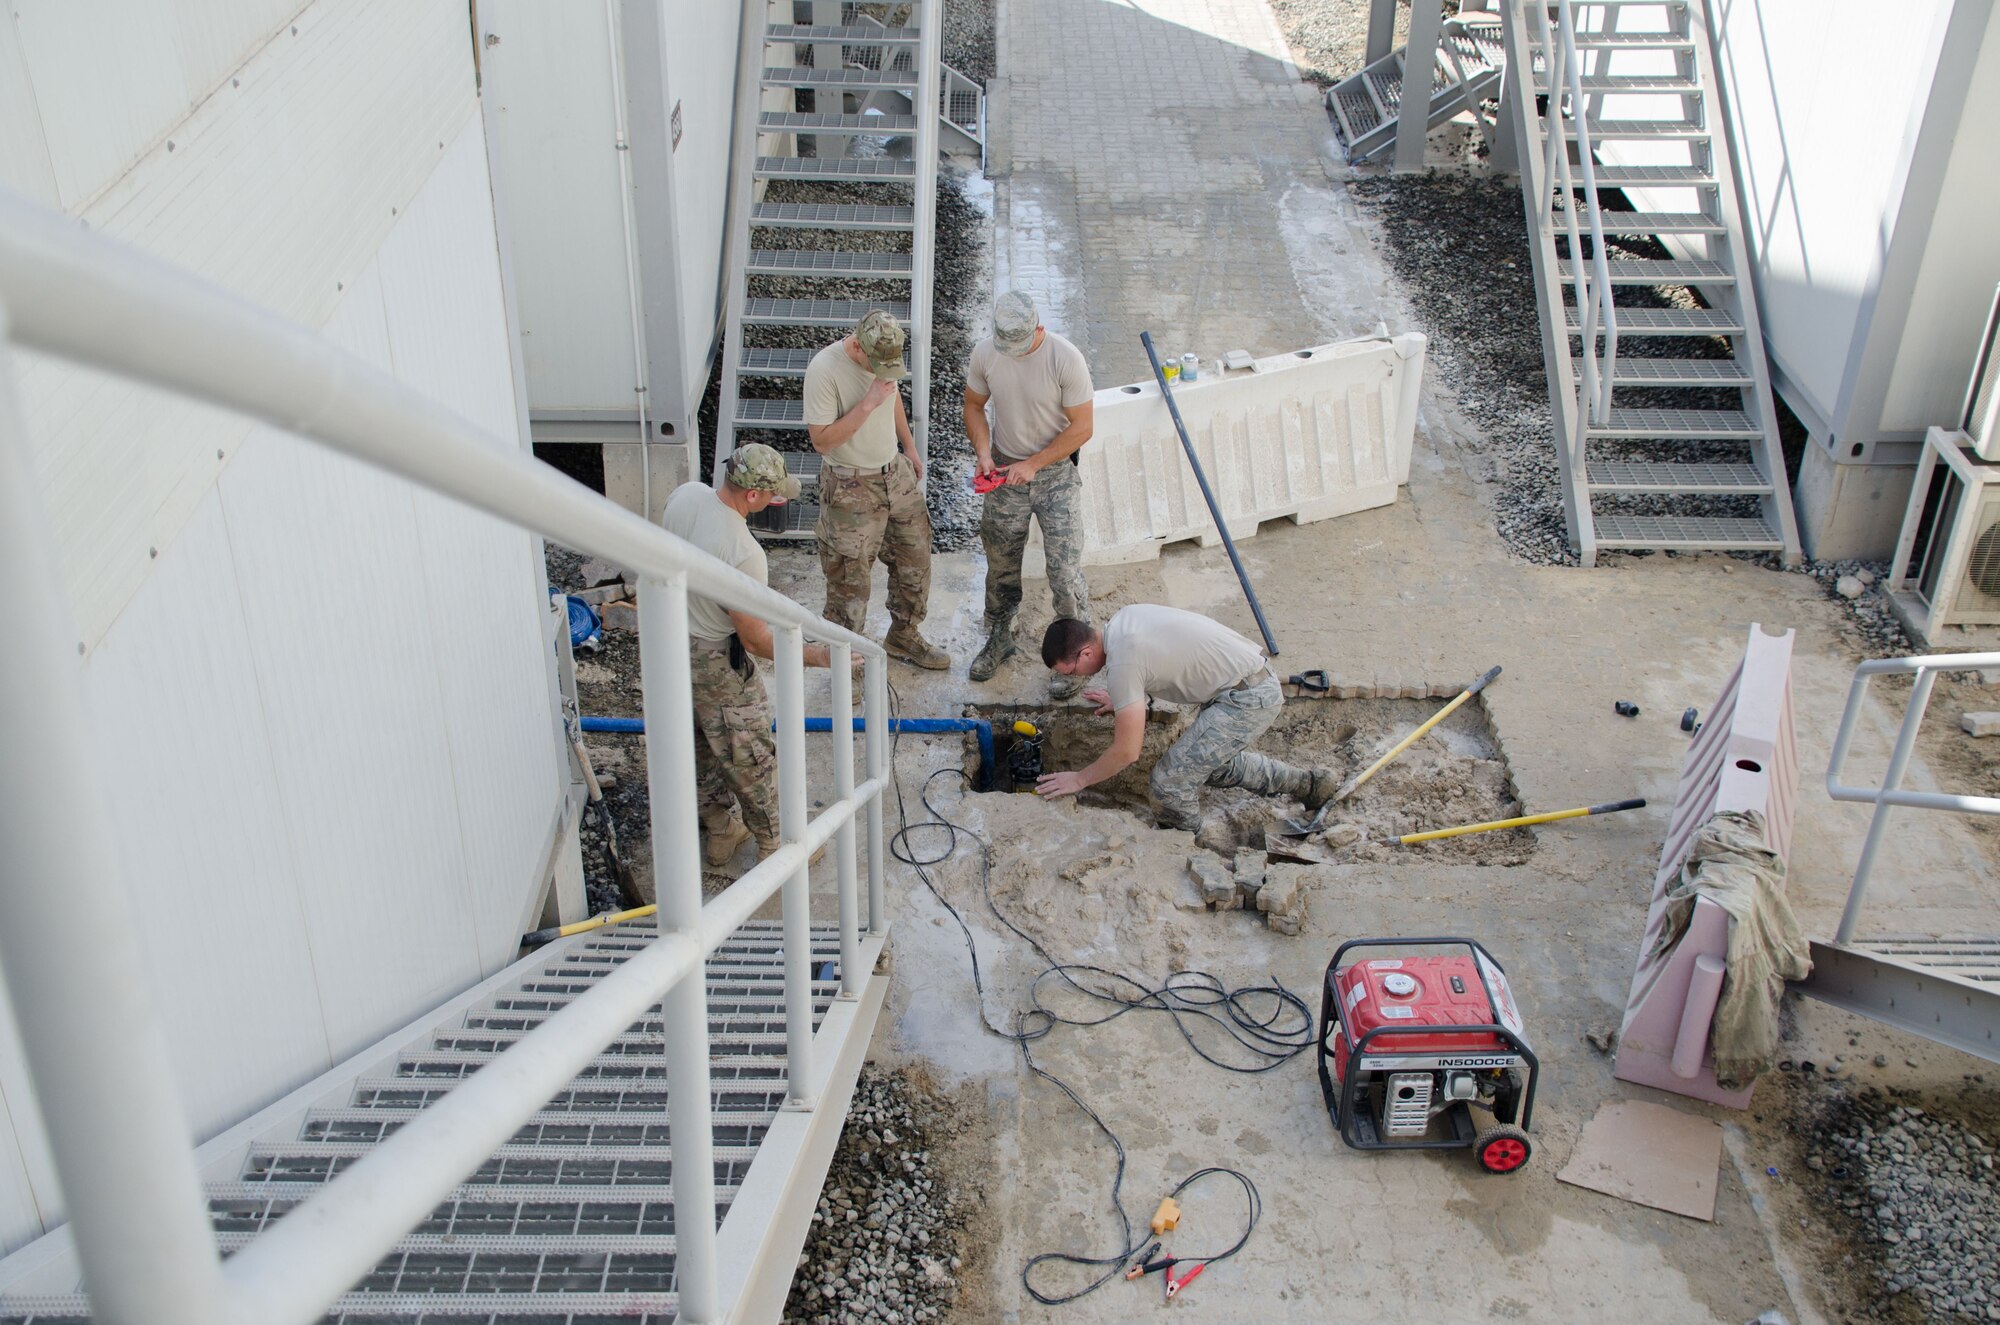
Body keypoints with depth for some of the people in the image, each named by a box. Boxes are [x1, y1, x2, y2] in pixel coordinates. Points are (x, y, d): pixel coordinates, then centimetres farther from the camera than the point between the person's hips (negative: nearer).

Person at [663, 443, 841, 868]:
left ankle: (721, 834, 41)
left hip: (672, 639, 8)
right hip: (716, 661, -8)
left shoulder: (686, 494, -12)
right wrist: (813, 656, -18)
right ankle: (778, 849, 25)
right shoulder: (742, 553, -35)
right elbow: (756, 641, -27)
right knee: (751, 757, 10)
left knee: (704, 748, 24)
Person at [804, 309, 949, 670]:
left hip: (896, 474, 7)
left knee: (915, 558, 17)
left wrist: (909, 447, 21)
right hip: (851, 487, -7)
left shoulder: (884, 353, -5)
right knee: (850, 576, 2)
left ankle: (903, 635, 38)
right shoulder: (824, 369, -25)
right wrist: (868, 404, -31)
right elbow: (821, 440, -27)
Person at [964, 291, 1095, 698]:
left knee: (1065, 571, -5)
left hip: (1055, 473, -4)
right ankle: (999, 638, 37)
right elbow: (974, 407, 6)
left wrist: (1033, 464, -20)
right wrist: (983, 453, -11)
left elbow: (1081, 428, -16)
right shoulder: (985, 352, -9)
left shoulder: (1066, 359, -22)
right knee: (1001, 564, 16)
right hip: (1005, 472, 4)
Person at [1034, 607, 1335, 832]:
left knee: (1170, 780, -10)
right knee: (1214, 762, 28)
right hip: (1259, 677, 10)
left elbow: (1126, 752, -18)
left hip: (1248, 698, -10)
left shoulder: (1121, 665, -22)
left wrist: (1079, 780, -4)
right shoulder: (1125, 615, 5)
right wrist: (1123, 701, 32)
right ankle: (1310, 784, 38)